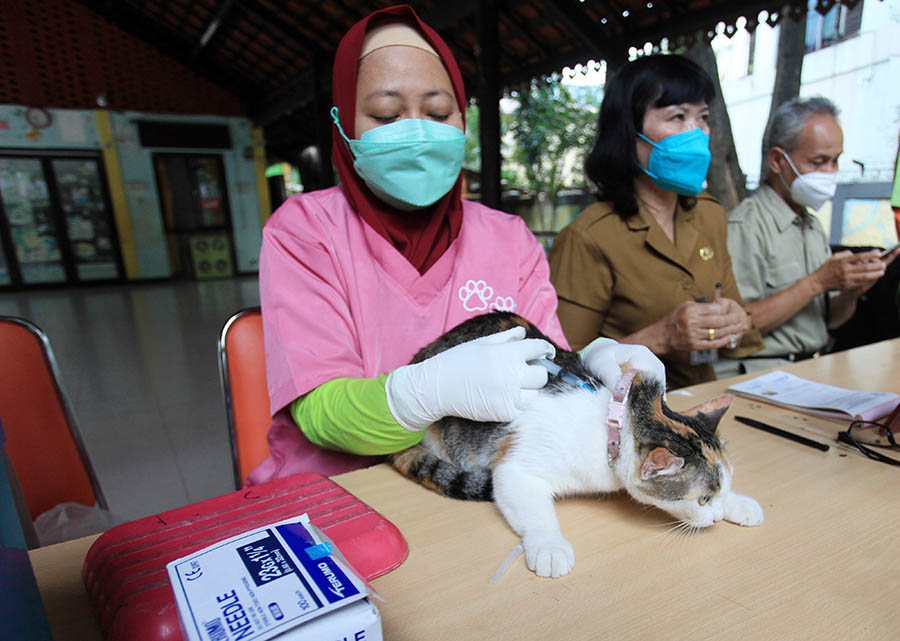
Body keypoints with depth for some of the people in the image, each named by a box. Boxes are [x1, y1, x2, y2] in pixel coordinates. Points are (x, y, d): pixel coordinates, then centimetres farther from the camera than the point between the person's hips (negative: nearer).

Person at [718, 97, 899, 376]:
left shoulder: (813, 226, 17)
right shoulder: (743, 225, -13)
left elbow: (829, 319, 20)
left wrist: (852, 290, -1)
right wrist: (817, 282, -16)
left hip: (813, 371, 8)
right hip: (761, 372, -8)